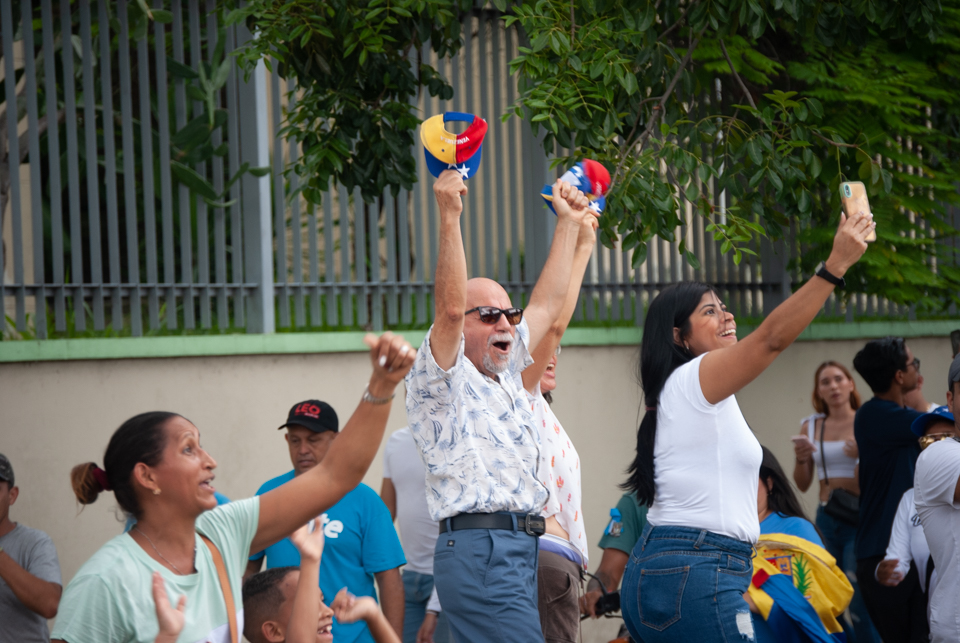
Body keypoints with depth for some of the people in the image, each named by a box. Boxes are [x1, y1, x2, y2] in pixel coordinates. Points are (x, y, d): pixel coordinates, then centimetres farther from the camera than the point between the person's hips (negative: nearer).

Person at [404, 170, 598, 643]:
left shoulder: (504, 376, 22)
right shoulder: (441, 381, -1)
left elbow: (547, 305, 31)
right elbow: (450, 309, -18)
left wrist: (568, 222, 36)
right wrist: (450, 216, -23)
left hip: (523, 550, 9)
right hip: (480, 547, -8)